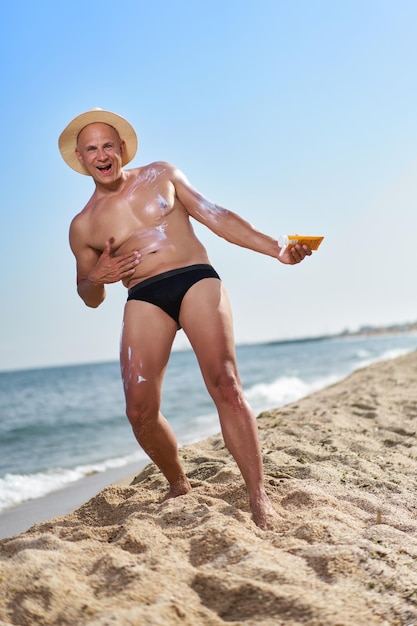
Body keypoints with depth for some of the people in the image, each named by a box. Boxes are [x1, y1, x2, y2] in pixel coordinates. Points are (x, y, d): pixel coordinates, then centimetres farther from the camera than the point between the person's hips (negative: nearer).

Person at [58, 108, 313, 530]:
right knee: (140, 410, -10)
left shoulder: (161, 175, 14)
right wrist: (96, 278, -5)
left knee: (225, 384, -18)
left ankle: (259, 496, -13)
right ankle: (178, 486, 16)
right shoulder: (83, 226, 13)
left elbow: (216, 217, 12)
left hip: (197, 279, -1)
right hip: (144, 299, 1)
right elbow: (89, 297, 20)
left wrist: (276, 250, 4)